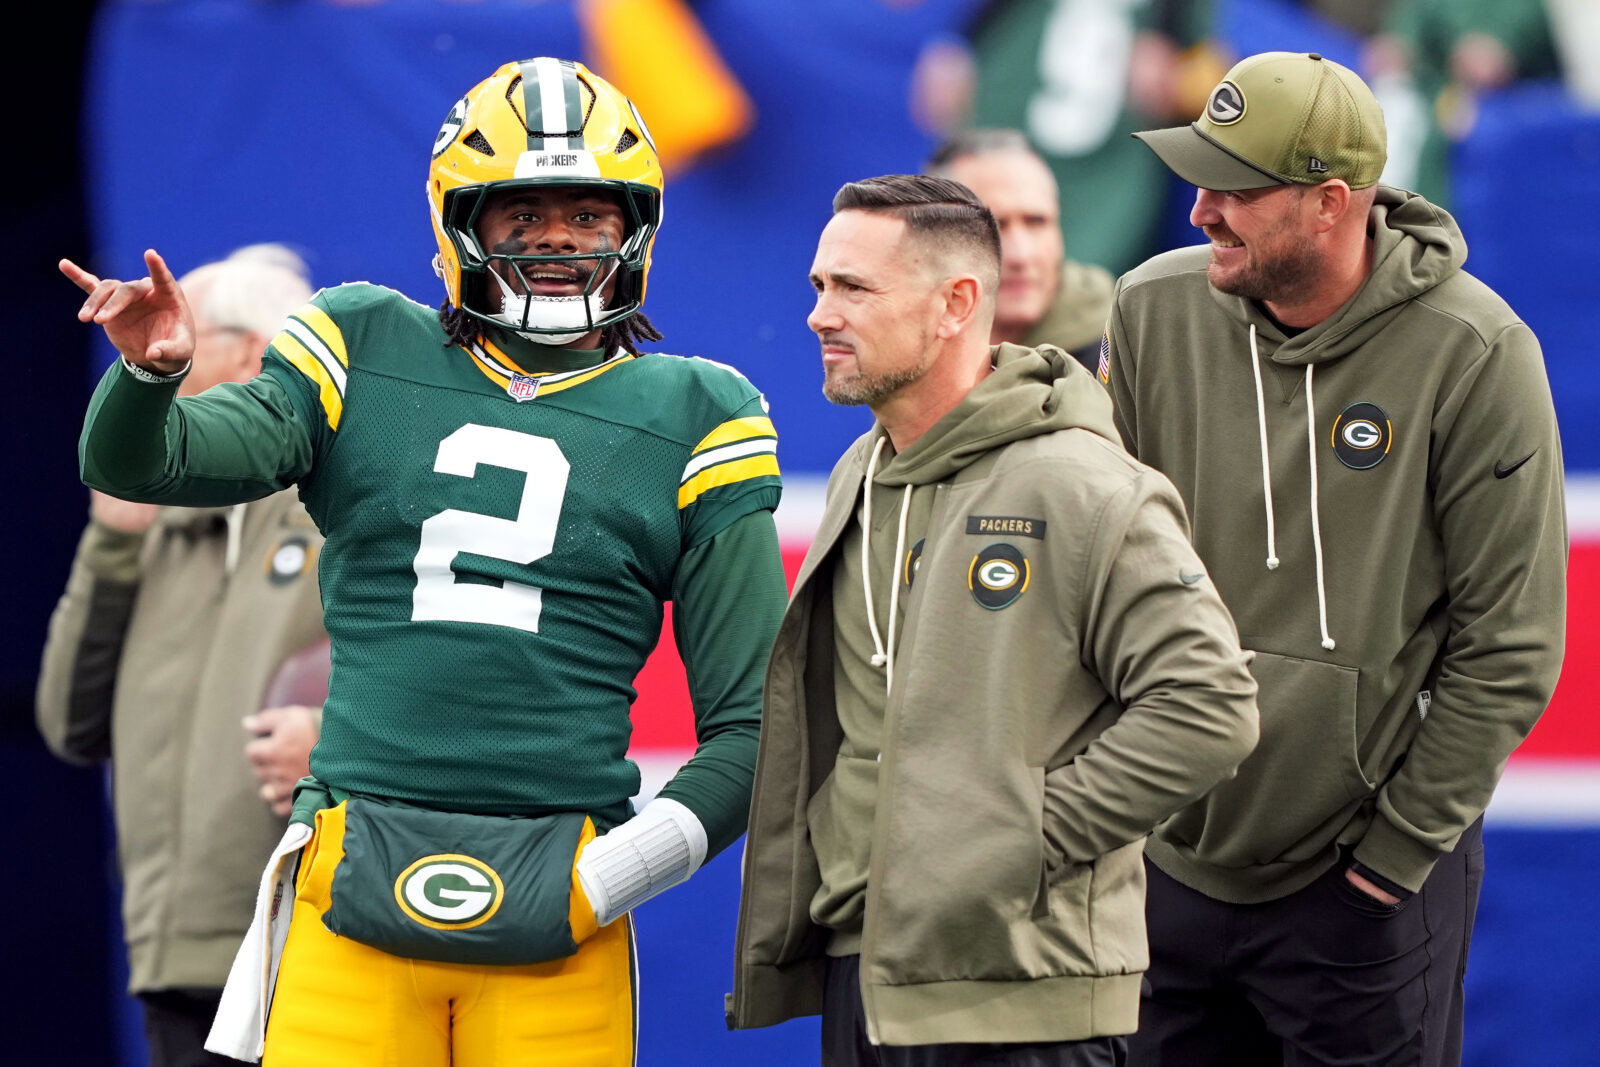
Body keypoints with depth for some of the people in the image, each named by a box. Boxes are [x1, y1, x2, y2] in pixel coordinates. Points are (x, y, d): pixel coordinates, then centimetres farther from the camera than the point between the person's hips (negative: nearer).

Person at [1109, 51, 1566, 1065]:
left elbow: (1511, 647, -10)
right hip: (1171, 859, 4)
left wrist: (1401, 847, -9)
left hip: (1368, 882, -4)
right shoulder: (1154, 310, -3)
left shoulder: (1472, 353, -14)